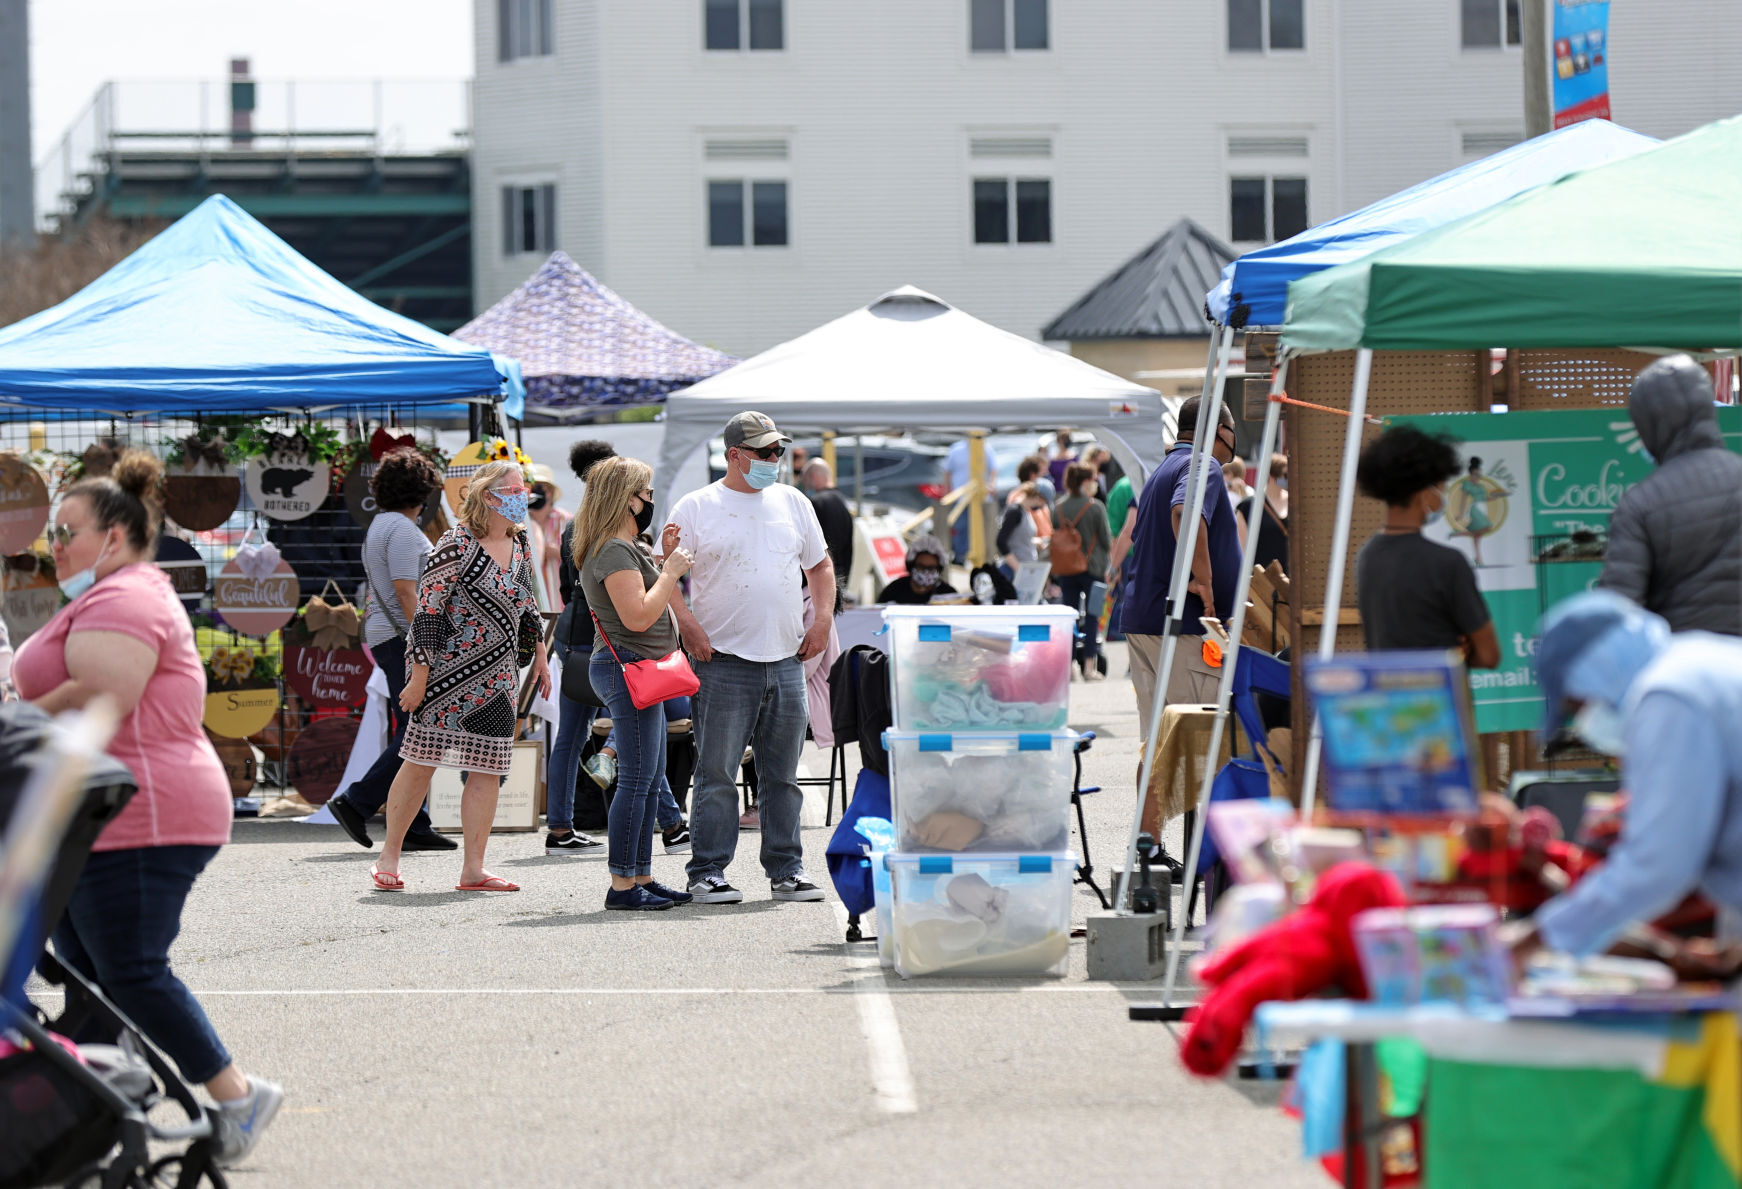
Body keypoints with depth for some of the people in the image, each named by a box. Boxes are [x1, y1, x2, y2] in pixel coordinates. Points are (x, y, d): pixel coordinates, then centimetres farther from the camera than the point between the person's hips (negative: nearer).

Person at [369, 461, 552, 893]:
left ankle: (473, 869, 4)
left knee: (488, 769, 2)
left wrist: (539, 656, 21)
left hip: (498, 678, 7)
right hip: (449, 673, -7)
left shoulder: (520, 543, 9)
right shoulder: (458, 544, -13)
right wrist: (419, 675, -14)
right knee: (421, 761, -2)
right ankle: (389, 858, 9)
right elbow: (427, 609, -13)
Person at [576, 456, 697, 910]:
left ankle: (642, 877, 18)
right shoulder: (613, 551, -15)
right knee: (637, 778, -10)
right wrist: (671, 570, -14)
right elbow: (638, 616, -23)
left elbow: (655, 601, 25)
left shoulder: (624, 549, 18)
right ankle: (622, 886, -10)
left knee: (649, 777, 13)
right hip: (627, 668, -11)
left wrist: (667, 560, 15)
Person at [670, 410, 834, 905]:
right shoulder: (695, 508, 0)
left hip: (786, 660, 4)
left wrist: (823, 621, 9)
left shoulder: (792, 503, 13)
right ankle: (708, 873, 0)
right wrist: (689, 625, -13)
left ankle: (786, 870, 15)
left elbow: (820, 565, 22)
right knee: (717, 773, -5)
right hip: (724, 661, -4)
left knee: (783, 775, 8)